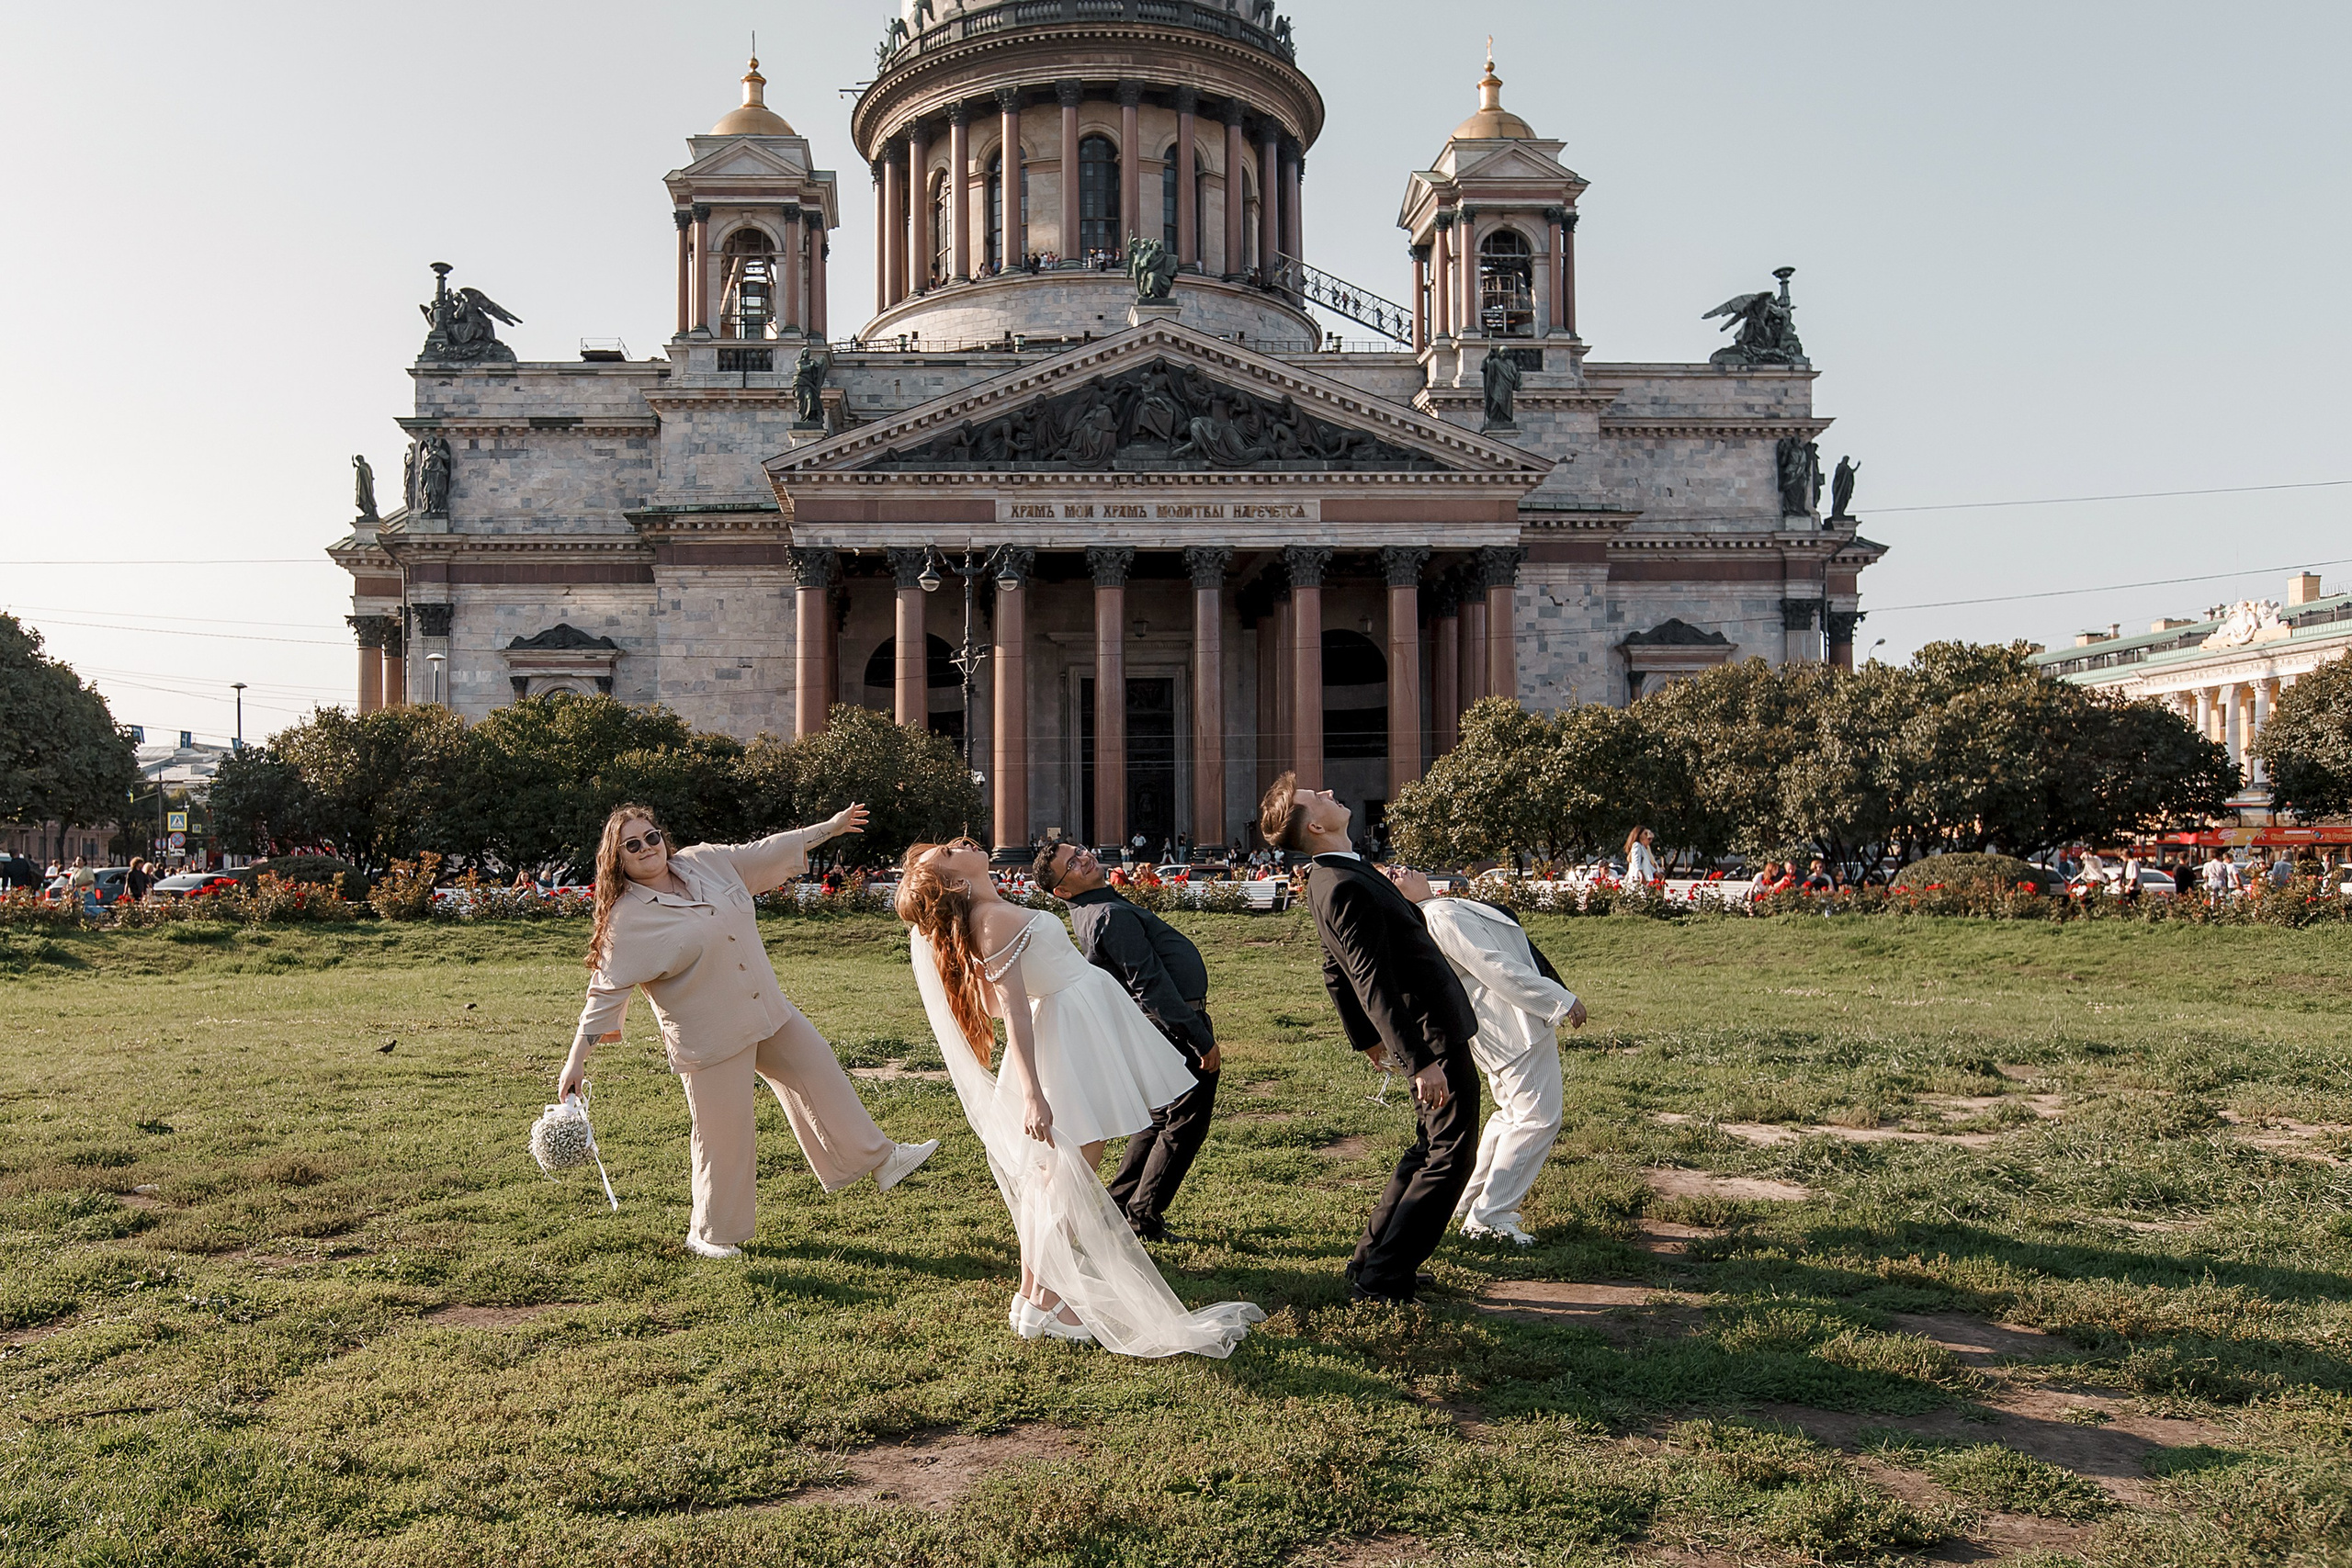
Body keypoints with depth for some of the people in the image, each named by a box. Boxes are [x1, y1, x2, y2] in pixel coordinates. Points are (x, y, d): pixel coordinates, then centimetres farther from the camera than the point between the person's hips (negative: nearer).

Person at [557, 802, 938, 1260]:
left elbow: (769, 851, 12)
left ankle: (881, 1160, 30)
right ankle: (710, 1234, 21)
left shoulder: (707, 862, 1)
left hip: (767, 1011, 6)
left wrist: (830, 827, 17)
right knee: (723, 1133, 0)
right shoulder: (627, 920, -14)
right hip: (710, 1037, -6)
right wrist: (576, 1060, -16)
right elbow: (605, 992, -13)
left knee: (819, 1074, 14)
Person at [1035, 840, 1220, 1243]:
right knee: (1185, 1123, 0)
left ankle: (1117, 1206, 27)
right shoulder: (1112, 915, -23)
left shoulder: (1089, 912, 9)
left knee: (1162, 1118, 21)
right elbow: (1151, 985, -25)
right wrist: (1201, 1041, -21)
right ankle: (1144, 1217, 7)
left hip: (1165, 1025, 10)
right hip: (1178, 1024, -10)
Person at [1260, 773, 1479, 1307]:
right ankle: (1382, 1278, 3)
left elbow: (1336, 971, 19)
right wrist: (1419, 1061, -25)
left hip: (1425, 1031, 10)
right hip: (1434, 1036, -10)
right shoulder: (1345, 887, -23)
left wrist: (1365, 1037, 27)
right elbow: (1373, 983, -26)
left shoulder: (1329, 879, 9)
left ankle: (1372, 1258, 28)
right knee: (1451, 1157, -2)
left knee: (1429, 1150, 21)